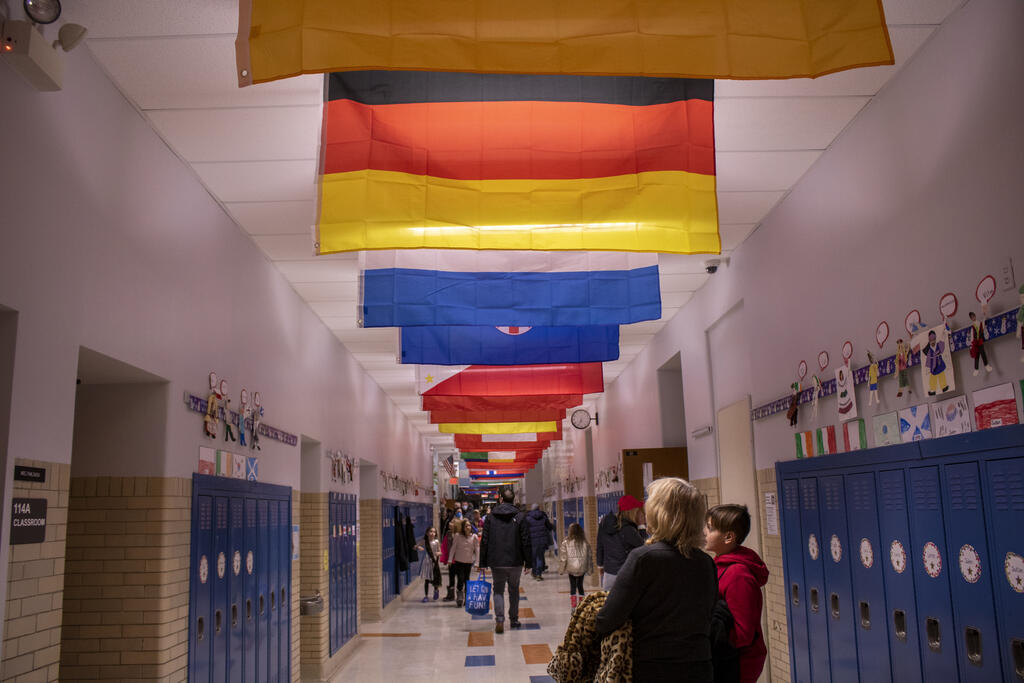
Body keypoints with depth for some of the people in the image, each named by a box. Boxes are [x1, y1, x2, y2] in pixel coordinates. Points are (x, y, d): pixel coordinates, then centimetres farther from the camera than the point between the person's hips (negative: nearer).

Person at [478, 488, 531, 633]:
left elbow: (484, 541, 0)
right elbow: (526, 541, -4)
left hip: (496, 562, 0)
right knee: (514, 590, 16)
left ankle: (499, 619, -12)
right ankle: (514, 620, 22)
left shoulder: (490, 517, 1)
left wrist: (482, 563, 4)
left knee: (498, 590, 7)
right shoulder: (519, 517, -2)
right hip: (514, 562, 0)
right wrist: (527, 562, 2)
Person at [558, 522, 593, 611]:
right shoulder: (585, 542, -3)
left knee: (573, 587, 7)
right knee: (580, 586, 16)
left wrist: (561, 569, 4)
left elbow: (563, 557, -5)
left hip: (571, 568, -2)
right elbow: (589, 557, 4)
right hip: (582, 569, 2)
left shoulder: (566, 542, -9)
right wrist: (589, 569, 14)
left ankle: (573, 607, 2)